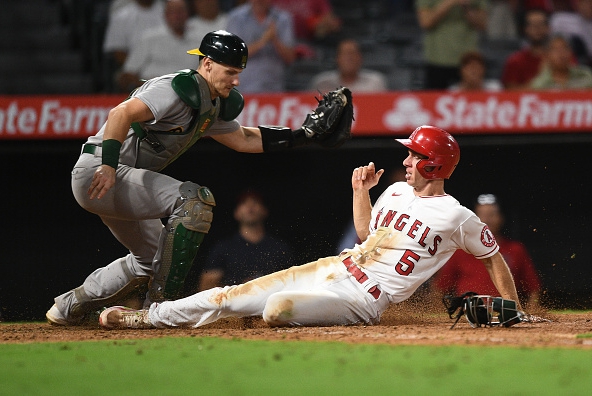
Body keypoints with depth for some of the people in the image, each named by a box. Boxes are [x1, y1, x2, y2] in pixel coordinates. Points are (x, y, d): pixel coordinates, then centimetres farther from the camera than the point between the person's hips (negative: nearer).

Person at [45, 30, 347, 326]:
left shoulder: (213, 107, 14)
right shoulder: (178, 89, -18)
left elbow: (244, 140, 26)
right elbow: (121, 114, -29)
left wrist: (303, 134, 20)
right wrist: (108, 165, -40)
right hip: (99, 173, -11)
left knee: (151, 258, 22)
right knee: (195, 199, -23)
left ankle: (70, 308, 29)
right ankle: (160, 303, -20)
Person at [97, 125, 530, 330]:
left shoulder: (457, 217, -11)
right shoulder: (397, 191, 12)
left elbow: (494, 257, -1)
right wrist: (361, 192, 13)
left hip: (363, 300, -7)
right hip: (332, 268, 7)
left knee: (278, 308, -32)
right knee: (233, 297, 1)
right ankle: (148, 317, 9)